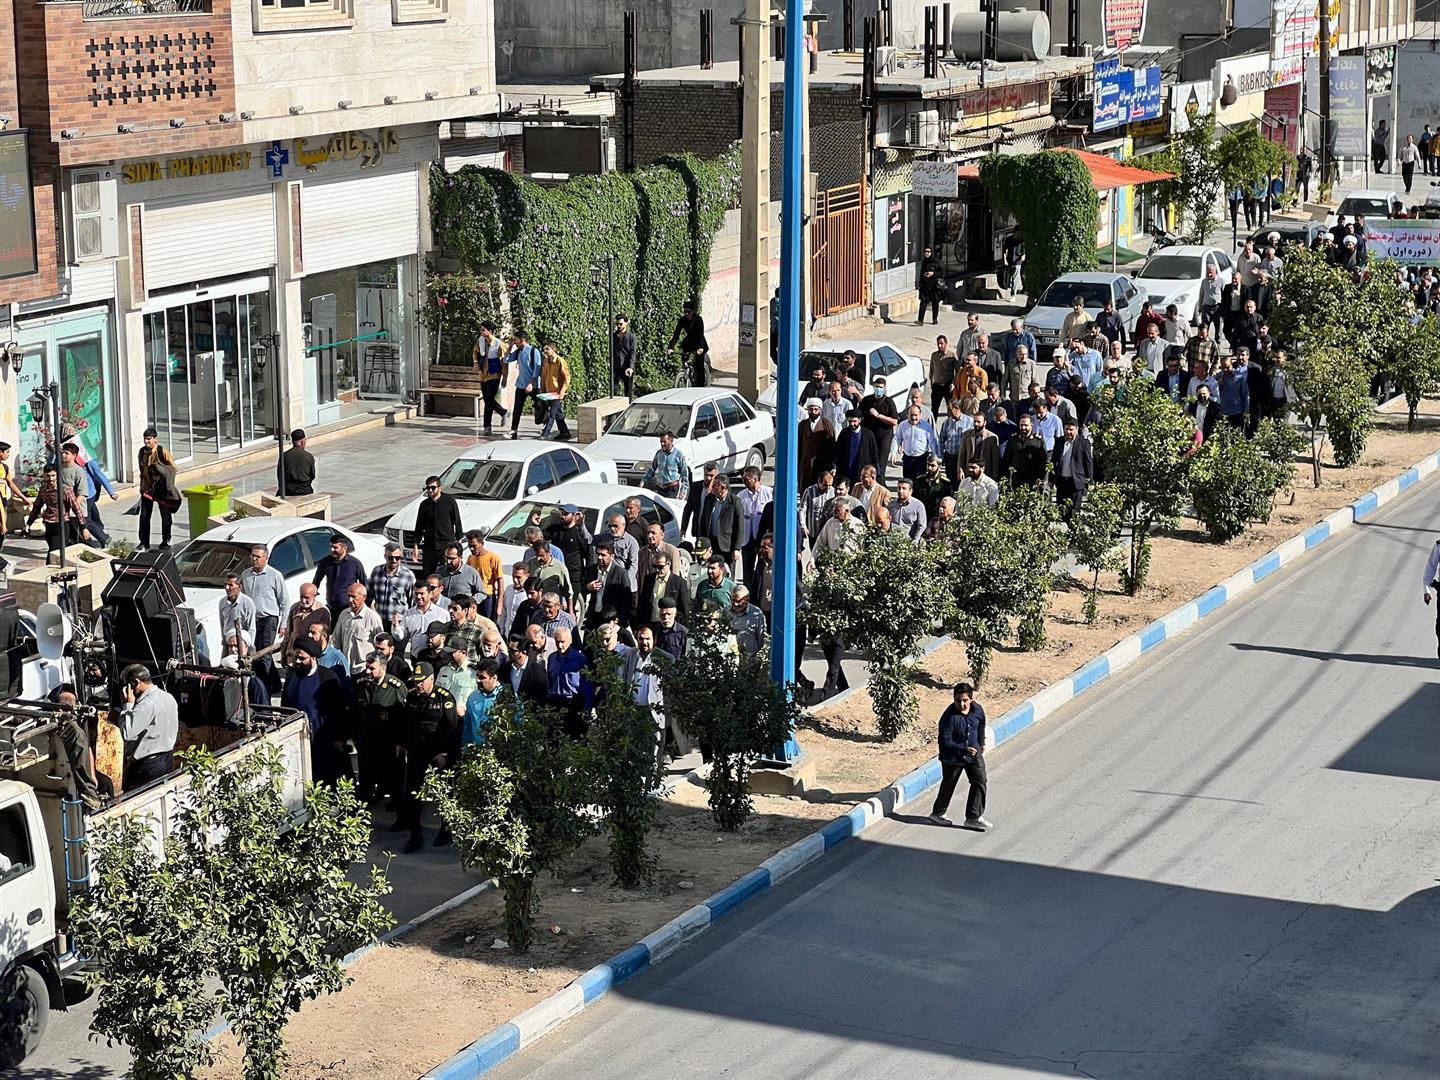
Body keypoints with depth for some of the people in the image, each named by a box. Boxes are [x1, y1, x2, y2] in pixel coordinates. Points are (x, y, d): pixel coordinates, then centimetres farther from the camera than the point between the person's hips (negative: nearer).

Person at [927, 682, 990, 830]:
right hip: (952, 757, -5)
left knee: (980, 783, -2)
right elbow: (945, 741, -26)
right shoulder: (949, 717, -27)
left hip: (973, 753, 5)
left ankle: (973, 817, 7)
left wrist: (981, 744, 23)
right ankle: (937, 813, 33)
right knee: (948, 785, 11)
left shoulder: (977, 710, -9)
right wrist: (963, 750, -36)